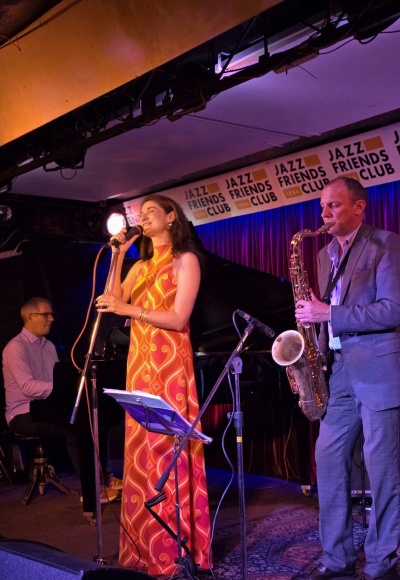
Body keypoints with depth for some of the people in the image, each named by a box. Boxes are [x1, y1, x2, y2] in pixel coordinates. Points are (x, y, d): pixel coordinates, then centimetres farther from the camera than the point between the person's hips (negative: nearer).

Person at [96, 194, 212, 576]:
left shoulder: (185, 259, 0)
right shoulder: (140, 266, 20)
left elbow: (179, 318, -10)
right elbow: (115, 302, 6)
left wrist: (130, 310, -18)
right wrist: (118, 258, 4)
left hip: (169, 361, -6)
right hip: (139, 360, 7)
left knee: (168, 448, -6)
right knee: (141, 450, 5)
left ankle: (176, 547, 2)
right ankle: (146, 542, 13)